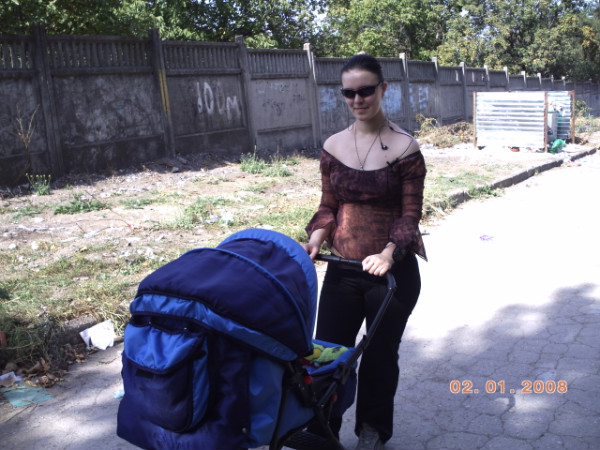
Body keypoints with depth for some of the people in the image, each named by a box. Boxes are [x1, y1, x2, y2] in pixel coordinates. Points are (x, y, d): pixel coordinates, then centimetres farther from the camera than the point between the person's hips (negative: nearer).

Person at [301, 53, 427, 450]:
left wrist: (389, 252, -26)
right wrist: (316, 237, -11)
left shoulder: (404, 147, -8)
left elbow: (411, 213, -9)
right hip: (342, 269, 3)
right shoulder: (333, 147, 3)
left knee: (380, 355, 12)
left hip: (392, 270, -3)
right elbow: (329, 205, 9)